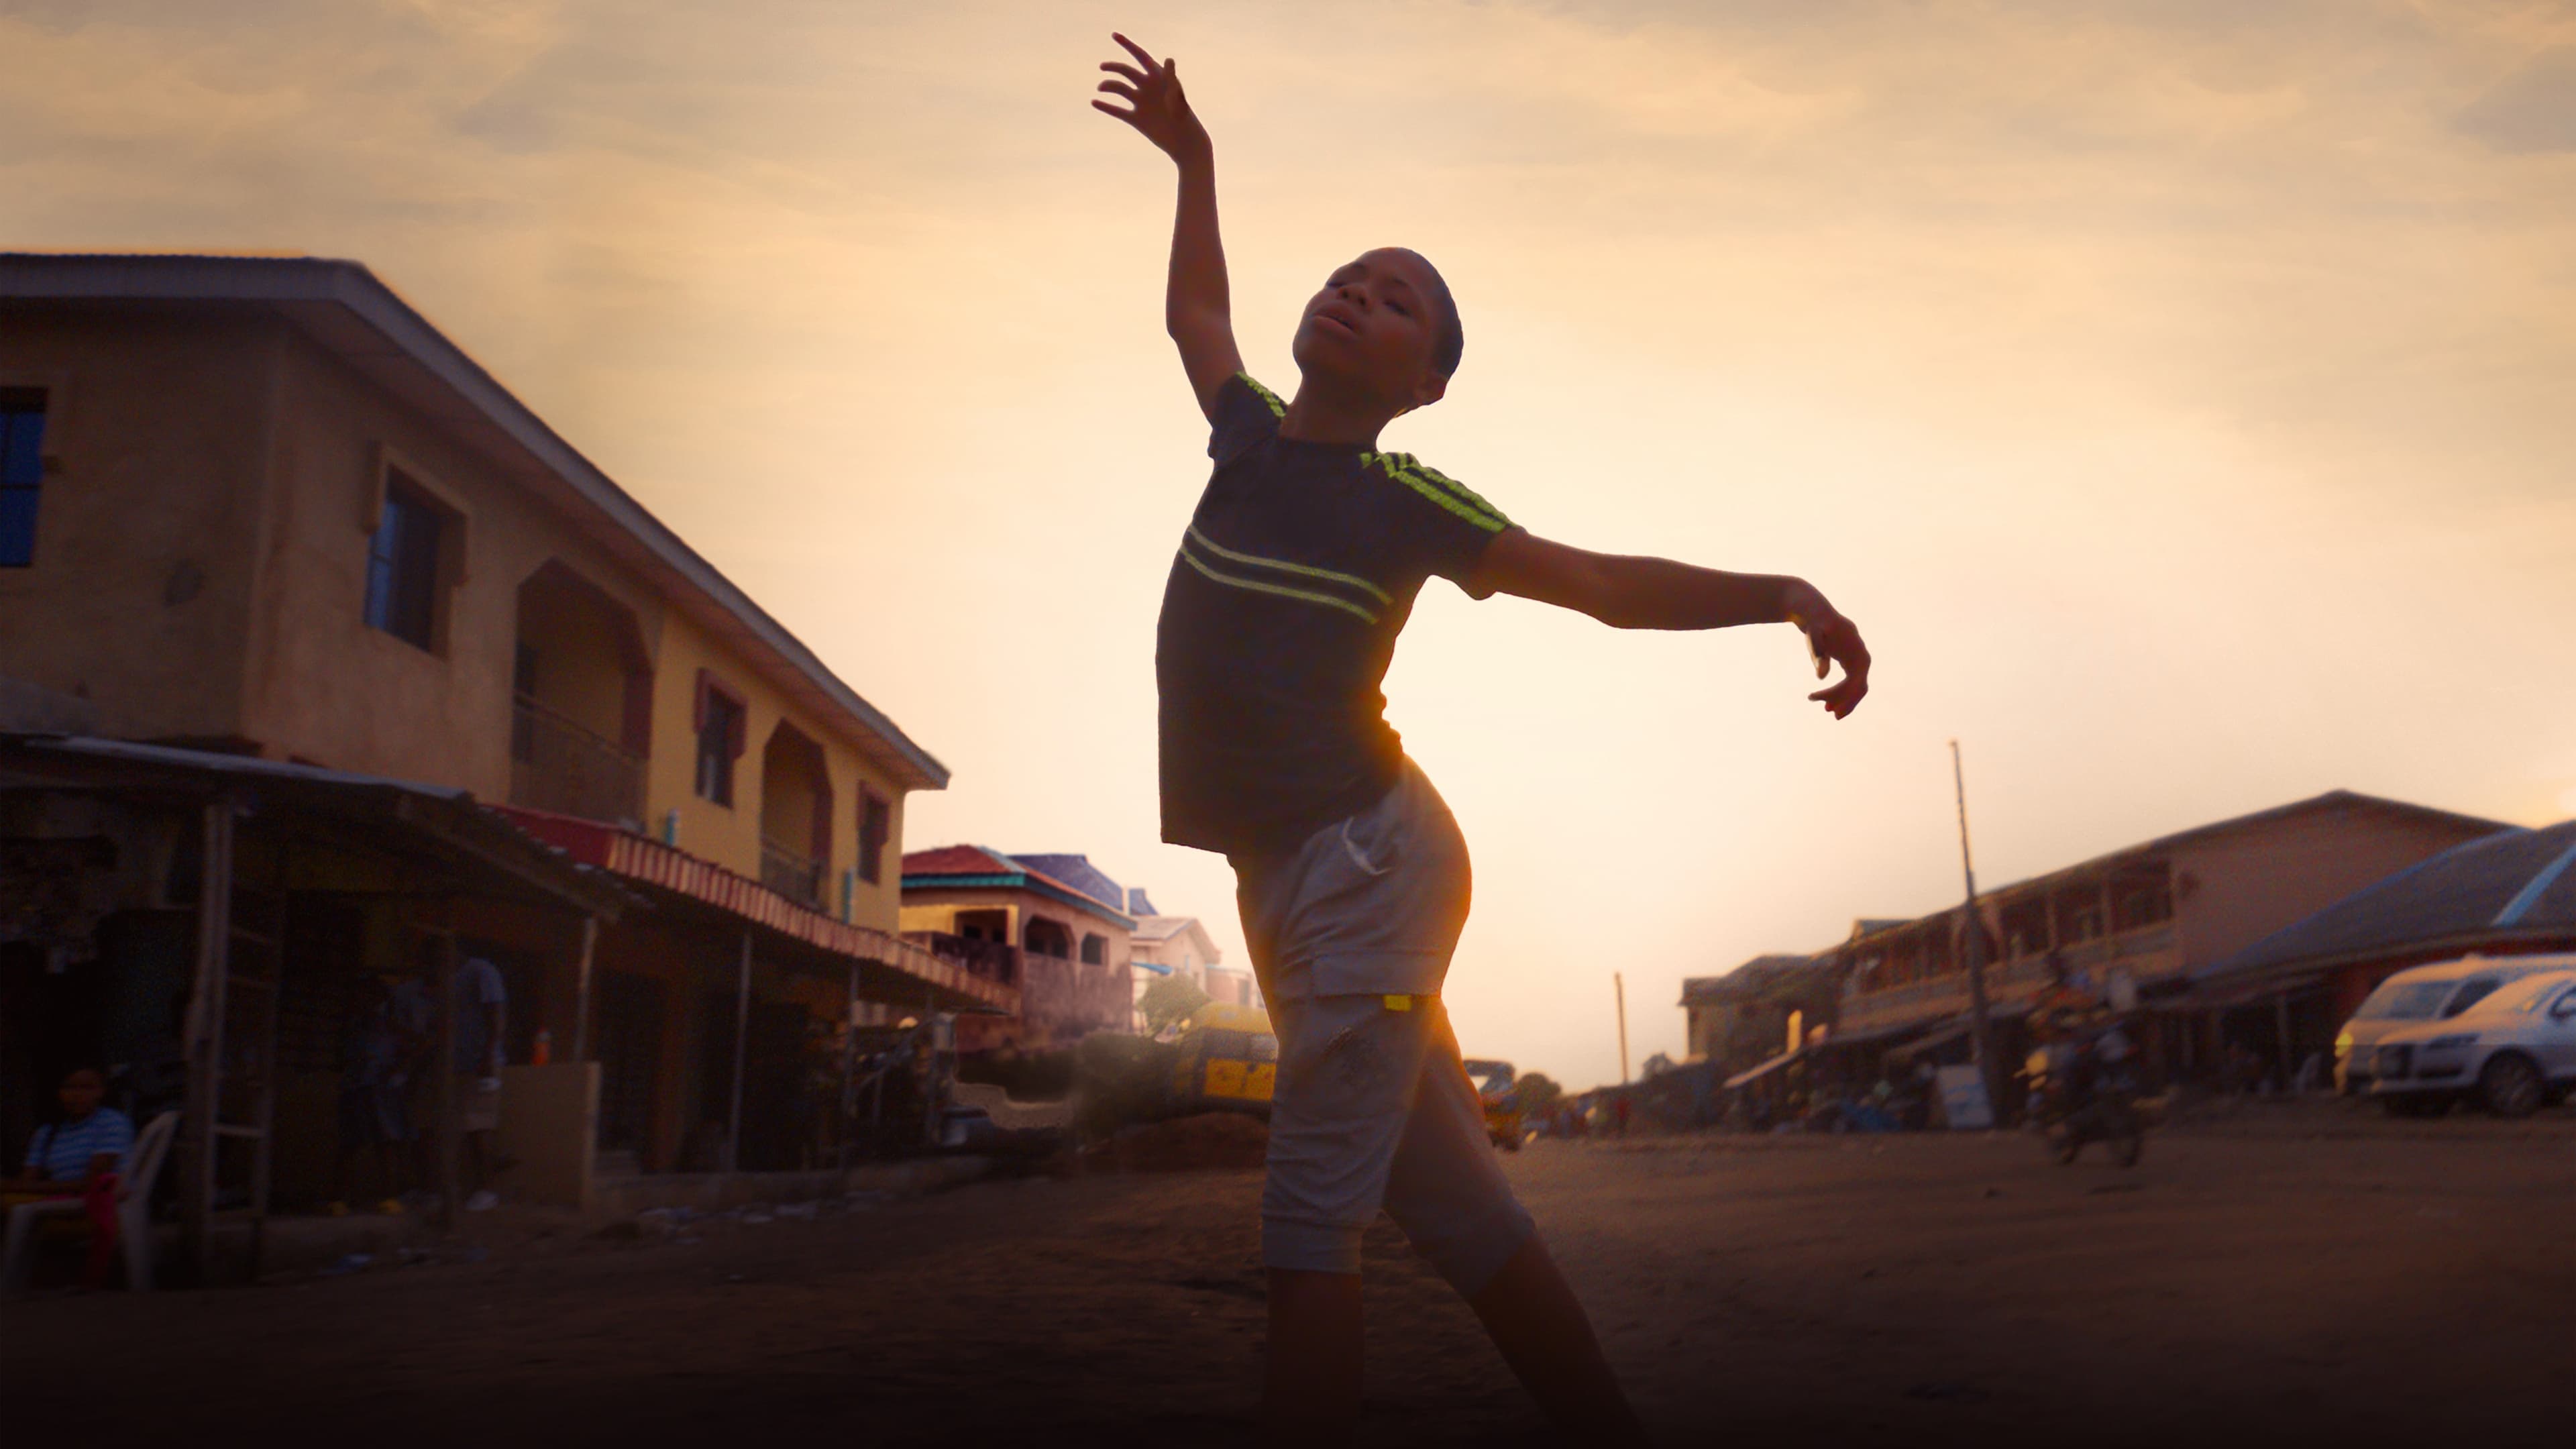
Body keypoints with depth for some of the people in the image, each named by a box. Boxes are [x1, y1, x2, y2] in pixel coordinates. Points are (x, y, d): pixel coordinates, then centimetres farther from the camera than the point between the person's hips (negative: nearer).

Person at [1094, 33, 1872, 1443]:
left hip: (1367, 857, -6)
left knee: (1309, 1219, -9)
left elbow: (1613, 585, 3)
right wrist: (1192, 161, 41)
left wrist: (1782, 592, -9)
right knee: (1450, 1207, 6)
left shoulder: (1408, 503, 0)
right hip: (1292, 879, 6)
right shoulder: (1249, 435, 15)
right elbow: (1194, 312, 36)